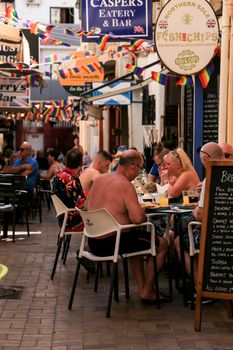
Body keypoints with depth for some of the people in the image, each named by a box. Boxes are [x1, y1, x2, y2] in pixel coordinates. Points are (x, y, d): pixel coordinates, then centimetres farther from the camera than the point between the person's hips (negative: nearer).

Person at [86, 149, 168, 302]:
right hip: (111, 243, -9)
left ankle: (141, 287, 32)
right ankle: (147, 292, 12)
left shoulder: (99, 179, 8)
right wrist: (142, 211, -2)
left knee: (136, 238, 34)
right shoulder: (125, 185, -18)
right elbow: (138, 218, -27)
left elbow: (88, 207, 21)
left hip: (93, 241, 9)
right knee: (162, 244, 4)